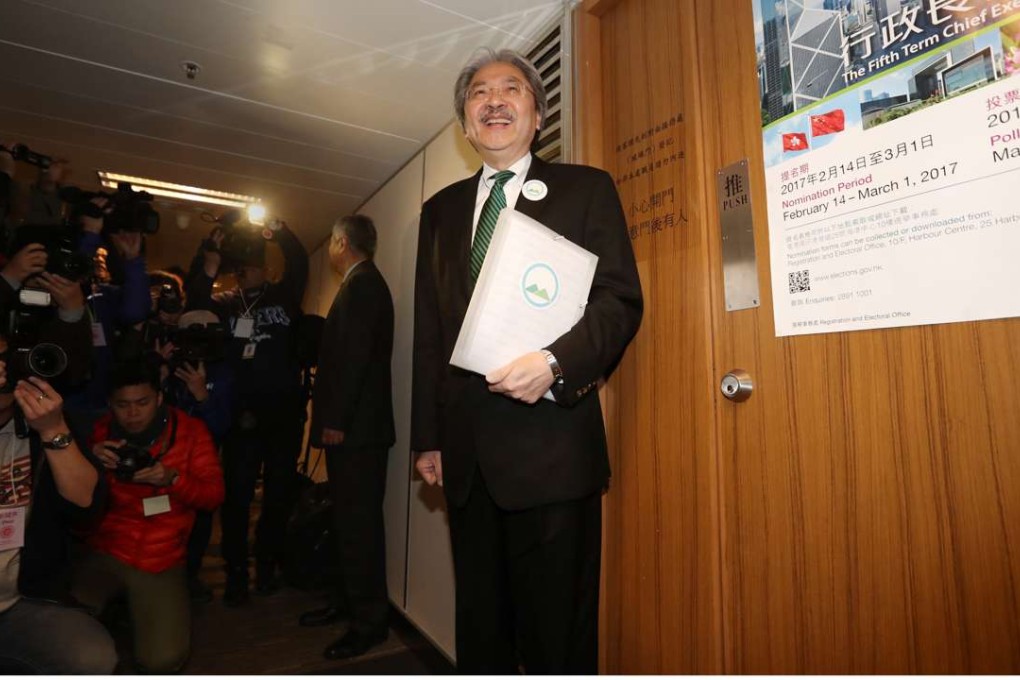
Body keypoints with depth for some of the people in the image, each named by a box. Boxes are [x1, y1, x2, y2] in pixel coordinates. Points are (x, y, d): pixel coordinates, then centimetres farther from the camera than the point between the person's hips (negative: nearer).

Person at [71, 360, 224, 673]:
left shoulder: (191, 430, -5)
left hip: (161, 561, -1)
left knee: (163, 660, -11)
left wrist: (173, 479, -25)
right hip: (103, 553, 2)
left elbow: (214, 494, -6)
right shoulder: (99, 430, 1)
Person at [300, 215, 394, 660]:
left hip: (356, 428, -10)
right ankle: (347, 600, 32)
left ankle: (369, 622, 12)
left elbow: (355, 356, -21)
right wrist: (333, 419, 18)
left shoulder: (362, 284, -12)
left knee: (359, 523, -1)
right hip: (350, 426, 10)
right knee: (349, 519, 18)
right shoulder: (360, 284, 17)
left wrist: (336, 421, -19)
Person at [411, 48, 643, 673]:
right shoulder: (441, 208, 16)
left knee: (558, 631, 7)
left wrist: (555, 362, -21)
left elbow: (621, 300, -3)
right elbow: (429, 331, 13)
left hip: (551, 446, -4)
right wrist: (428, 436, 10)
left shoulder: (586, 189, 5)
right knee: (480, 625, 18)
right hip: (465, 452, 5)